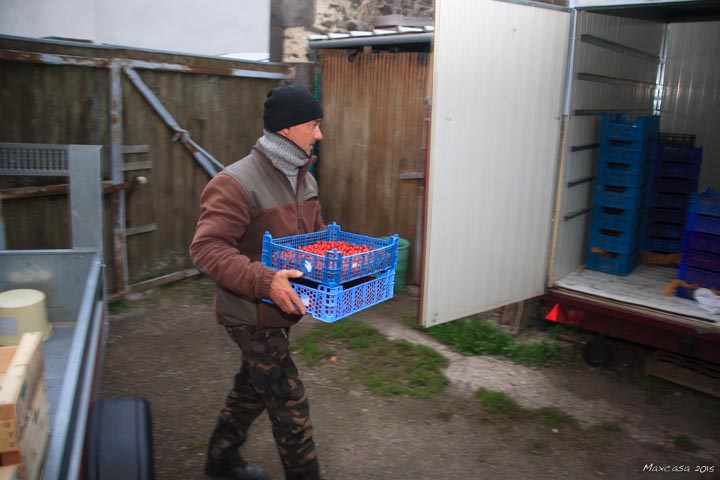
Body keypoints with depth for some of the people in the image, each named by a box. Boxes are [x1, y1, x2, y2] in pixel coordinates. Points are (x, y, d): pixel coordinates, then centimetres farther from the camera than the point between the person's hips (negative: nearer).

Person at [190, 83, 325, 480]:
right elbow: (207, 249, -27)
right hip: (251, 314, -9)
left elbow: (316, 235, 18)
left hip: (279, 309, 9)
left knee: (254, 386, 24)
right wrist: (263, 281, -36)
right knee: (289, 404, 0)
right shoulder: (237, 183, -23)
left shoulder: (303, 179, 6)